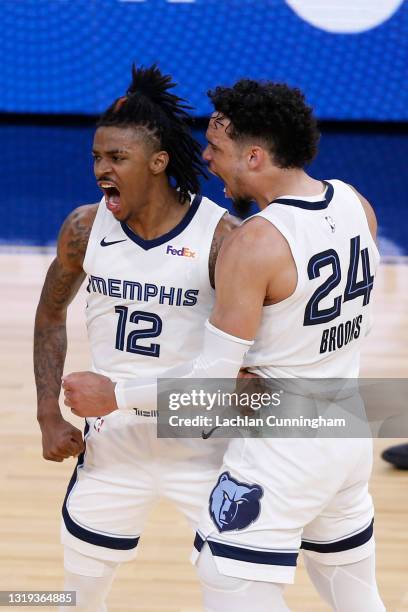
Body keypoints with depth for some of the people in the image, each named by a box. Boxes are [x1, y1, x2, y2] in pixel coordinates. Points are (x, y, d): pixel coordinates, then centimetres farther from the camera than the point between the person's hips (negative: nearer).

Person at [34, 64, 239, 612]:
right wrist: (49, 416, 3)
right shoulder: (85, 228, -5)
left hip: (205, 442, -3)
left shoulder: (221, 236, -17)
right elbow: (51, 315, 9)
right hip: (111, 439, 3)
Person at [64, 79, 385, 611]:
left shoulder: (255, 244, -22)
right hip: (351, 437, 8)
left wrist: (114, 396, -9)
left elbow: (214, 376, -19)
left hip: (281, 452, -8)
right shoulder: (357, 207, 0)